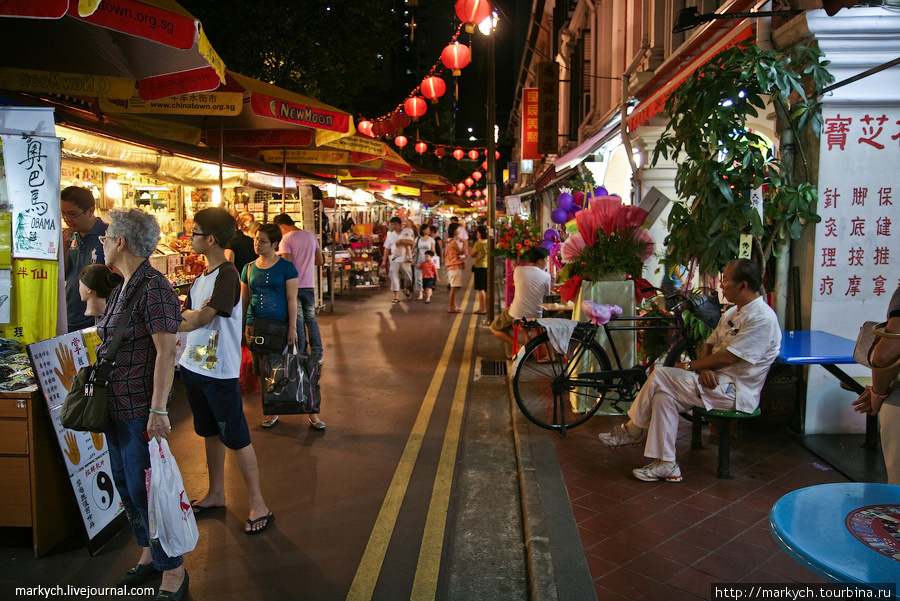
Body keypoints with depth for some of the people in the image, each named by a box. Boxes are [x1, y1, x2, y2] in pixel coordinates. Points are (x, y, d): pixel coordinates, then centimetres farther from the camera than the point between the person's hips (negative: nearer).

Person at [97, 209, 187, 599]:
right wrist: (98, 387, 20)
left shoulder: (154, 288, -18)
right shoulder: (123, 287, 10)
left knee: (144, 489, -1)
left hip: (141, 408, -9)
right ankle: (149, 552, 36)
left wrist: (158, 410, -25)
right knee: (125, 484, 18)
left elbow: (166, 352, -22)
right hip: (116, 405, 9)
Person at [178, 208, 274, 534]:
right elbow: (189, 315, 9)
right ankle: (216, 494, 35)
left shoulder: (227, 275, -17)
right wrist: (189, 314, -12)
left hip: (220, 371, -9)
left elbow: (200, 319, -20)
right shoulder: (201, 276, 11)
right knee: (210, 432, 20)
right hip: (194, 366, 9)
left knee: (236, 438, -1)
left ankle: (258, 504, 11)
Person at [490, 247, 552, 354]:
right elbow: (546, 295, 4)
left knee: (494, 328, 20)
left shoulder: (518, 270, -5)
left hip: (516, 315, -2)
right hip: (535, 316, 2)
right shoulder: (546, 276, -7)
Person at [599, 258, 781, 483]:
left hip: (735, 392, -9)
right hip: (714, 380, 9)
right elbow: (709, 345, 13)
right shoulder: (732, 313, 15)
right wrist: (704, 368, -10)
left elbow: (728, 357, -22)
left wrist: (689, 366, -11)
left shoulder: (762, 318, -17)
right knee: (664, 396, -11)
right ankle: (666, 464, -6)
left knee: (660, 376, -19)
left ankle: (632, 431, 1)